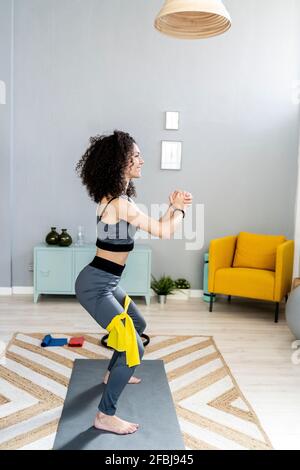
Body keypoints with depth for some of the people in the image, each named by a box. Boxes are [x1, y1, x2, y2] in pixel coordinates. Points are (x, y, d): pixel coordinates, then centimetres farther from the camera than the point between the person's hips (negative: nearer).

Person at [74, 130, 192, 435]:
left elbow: (155, 226, 18)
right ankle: (104, 416, 0)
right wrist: (180, 209, 0)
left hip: (106, 282, 10)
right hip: (95, 285, -10)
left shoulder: (116, 197, 9)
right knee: (133, 348, -12)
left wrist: (172, 206, 8)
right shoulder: (120, 203, -22)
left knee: (137, 325, 29)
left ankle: (113, 374, 49)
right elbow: (164, 233, -17)